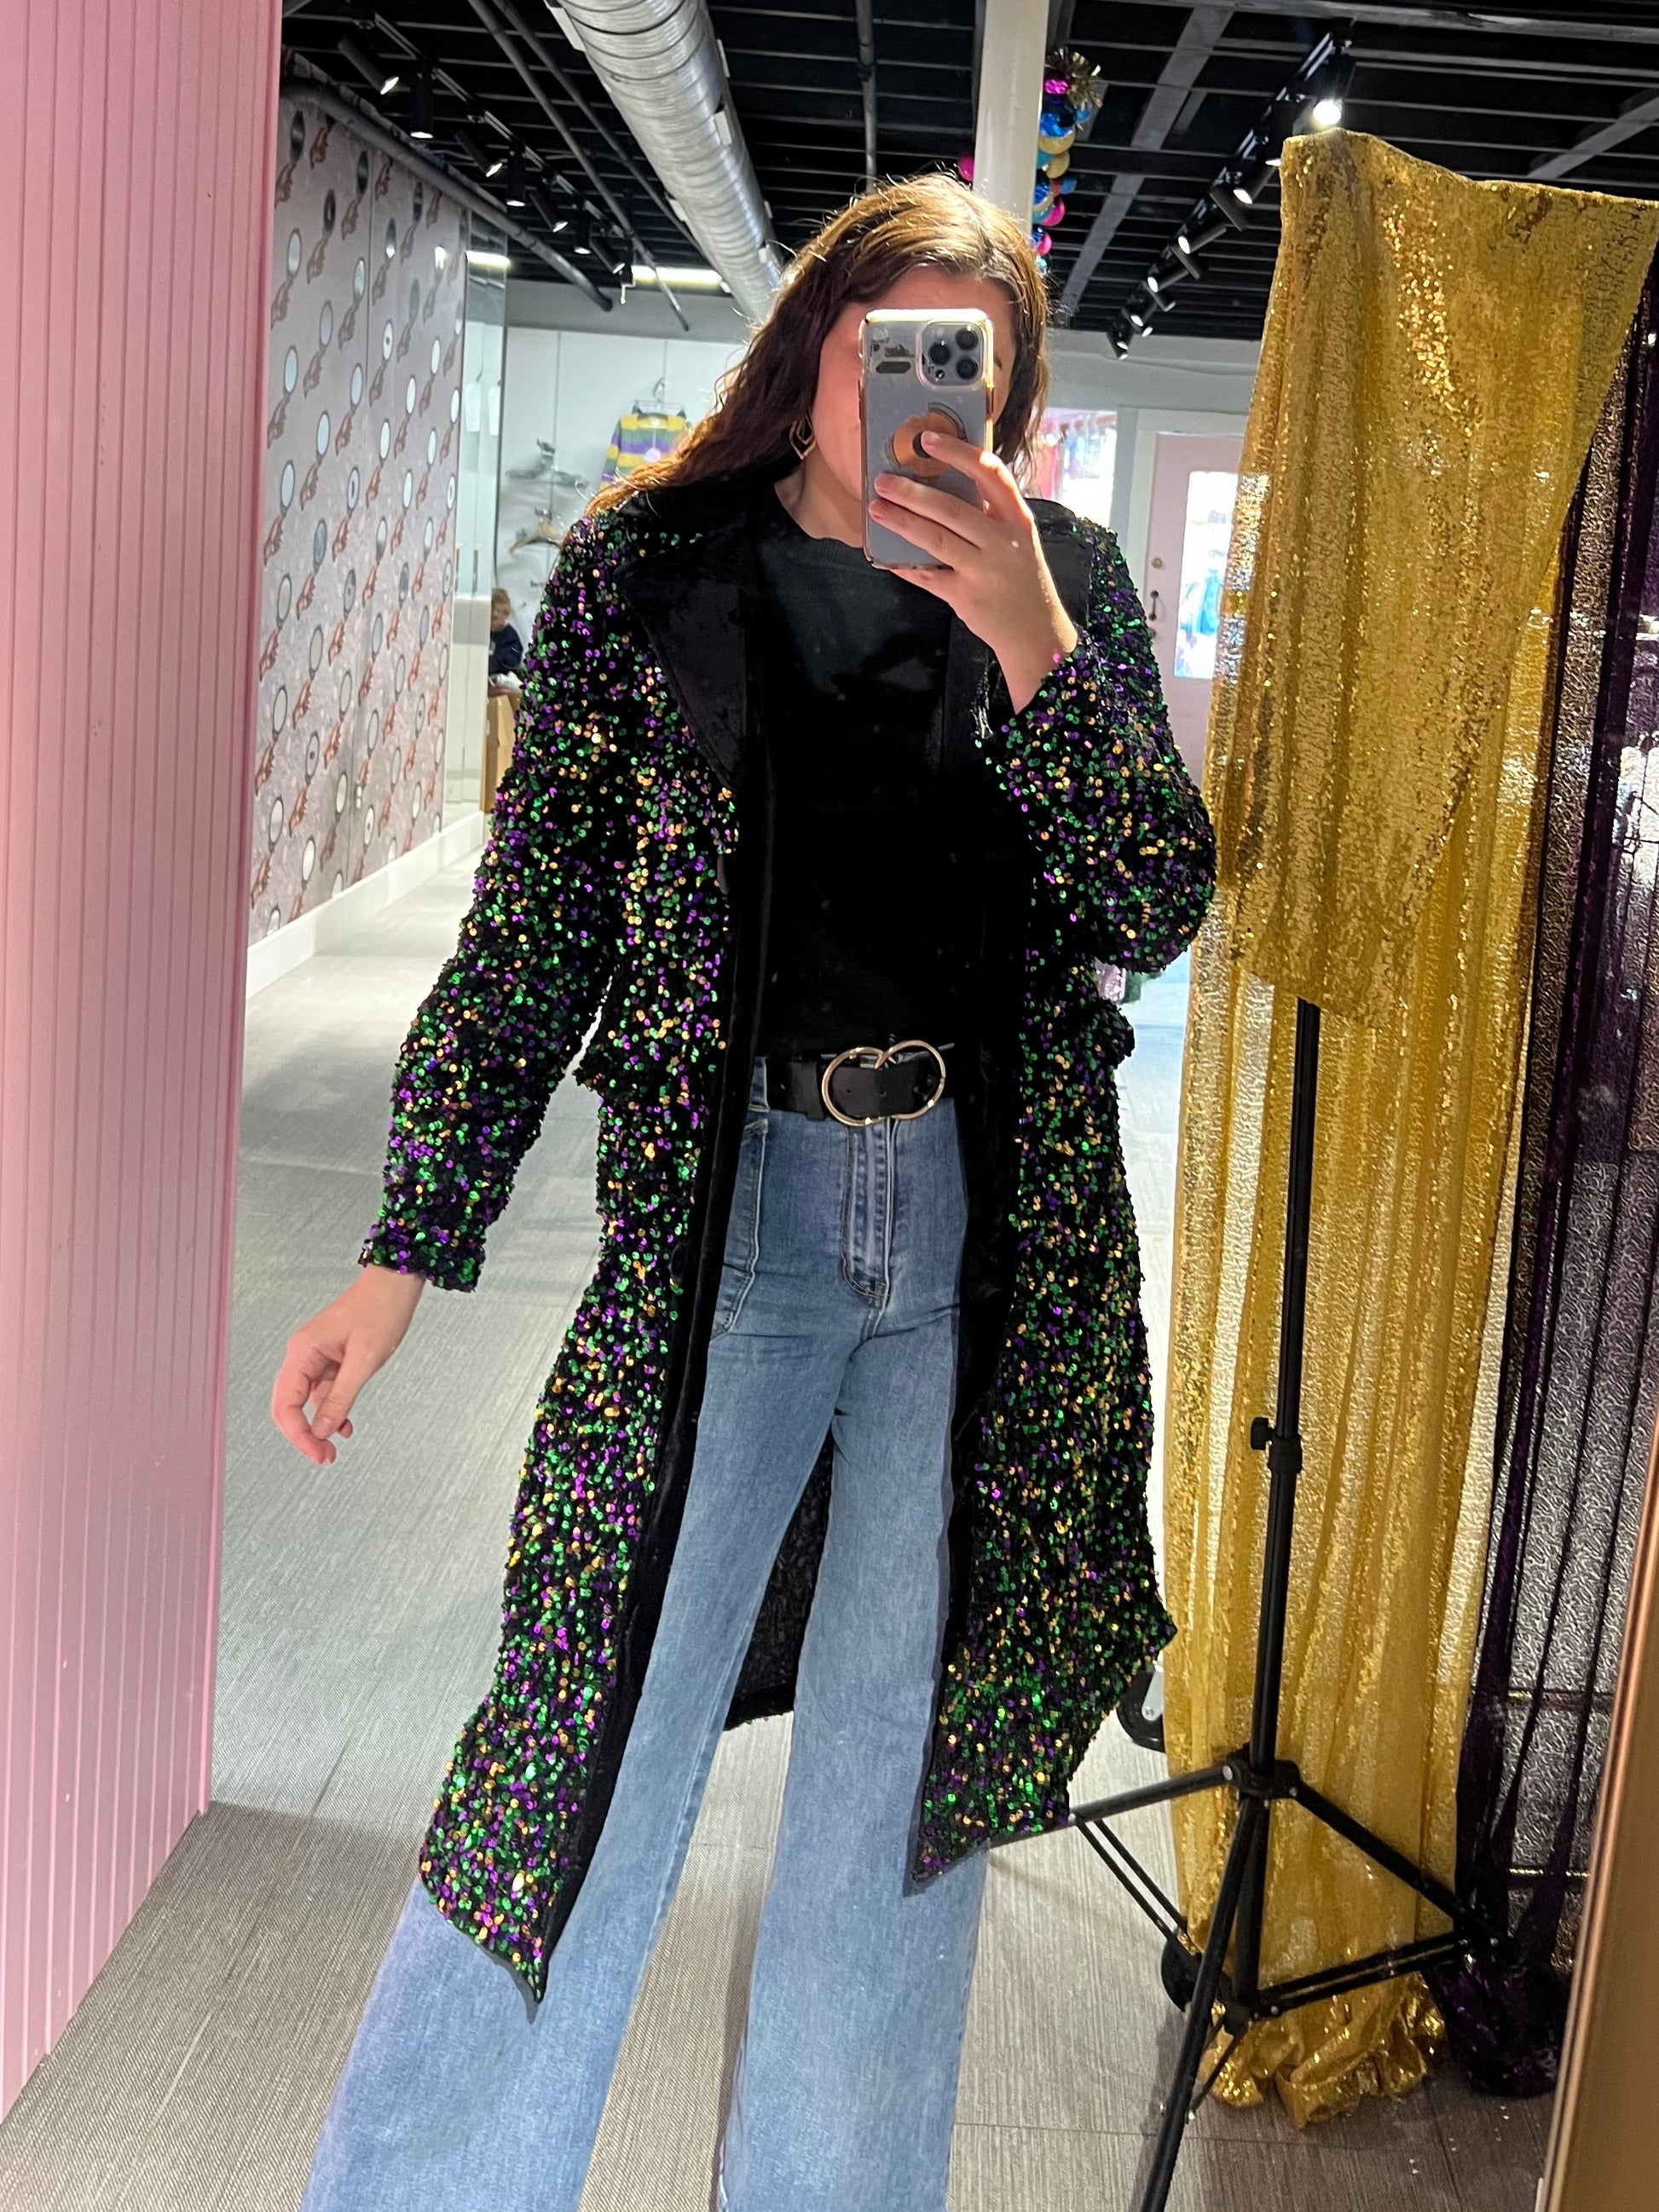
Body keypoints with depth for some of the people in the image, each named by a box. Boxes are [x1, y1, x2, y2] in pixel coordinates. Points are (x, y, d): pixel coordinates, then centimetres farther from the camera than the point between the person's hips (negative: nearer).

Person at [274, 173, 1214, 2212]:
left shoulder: (1059, 580, 9)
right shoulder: (646, 566, 4)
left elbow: (1154, 911, 0)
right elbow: (531, 925, 2)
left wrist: (1029, 644, -14)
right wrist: (406, 1254, -4)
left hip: (999, 1229, 2)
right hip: (723, 1209, -2)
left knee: (901, 1782, 12)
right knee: (591, 1750, -1)